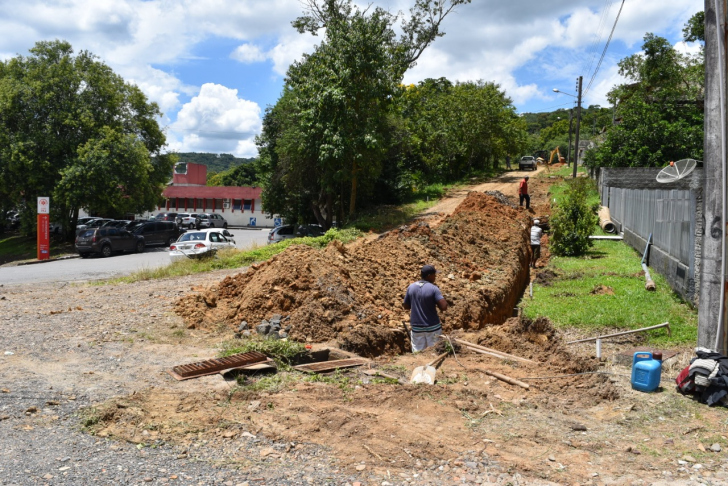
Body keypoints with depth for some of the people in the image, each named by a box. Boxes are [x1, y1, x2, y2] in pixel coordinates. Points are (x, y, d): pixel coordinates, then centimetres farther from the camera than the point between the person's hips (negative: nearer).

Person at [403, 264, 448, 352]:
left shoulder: (411, 287, -1)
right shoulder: (433, 288, -14)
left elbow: (406, 306, 8)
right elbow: (444, 307, -21)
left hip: (416, 328, 3)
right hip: (432, 327, -3)